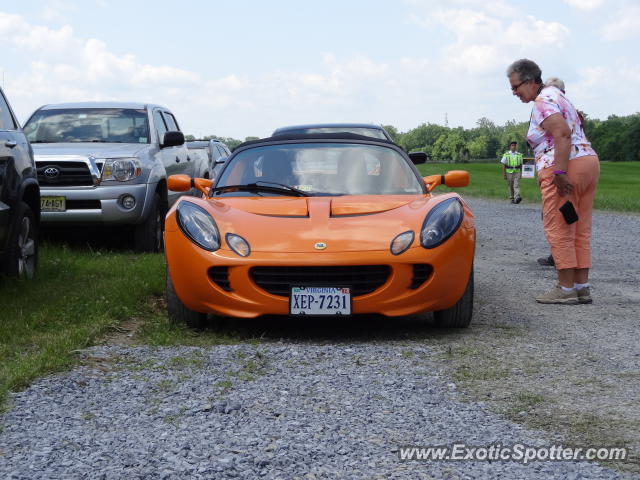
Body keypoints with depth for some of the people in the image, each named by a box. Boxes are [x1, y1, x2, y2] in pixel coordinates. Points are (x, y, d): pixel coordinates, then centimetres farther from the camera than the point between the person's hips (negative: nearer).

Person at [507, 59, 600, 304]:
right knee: (580, 230, 10)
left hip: (567, 167, -10)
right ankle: (582, 287, 13)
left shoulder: (543, 101, -10)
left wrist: (560, 173, -26)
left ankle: (566, 289, -3)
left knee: (559, 231, -5)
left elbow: (563, 134, -23)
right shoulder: (555, 94, 21)